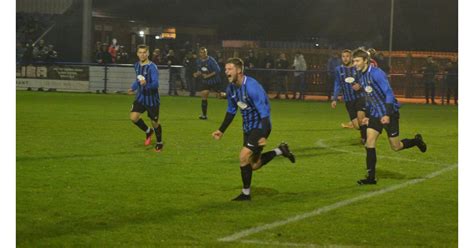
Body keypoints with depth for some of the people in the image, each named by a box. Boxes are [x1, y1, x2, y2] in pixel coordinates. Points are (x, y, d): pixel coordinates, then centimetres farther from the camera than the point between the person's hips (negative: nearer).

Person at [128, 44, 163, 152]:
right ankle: (148, 131, 17)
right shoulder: (137, 65, 2)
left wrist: (146, 84, -46)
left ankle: (159, 143, 29)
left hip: (152, 99, -5)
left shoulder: (152, 67, -20)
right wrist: (133, 88, 7)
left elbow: (156, 83, -28)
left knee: (155, 122, 5)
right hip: (140, 97, 5)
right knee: (133, 117, -11)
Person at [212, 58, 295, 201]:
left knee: (244, 156, -16)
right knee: (254, 165, 11)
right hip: (248, 128, 9)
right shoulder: (231, 88, -1)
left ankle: (246, 194, -2)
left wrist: (264, 136, -35)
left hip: (260, 126, -9)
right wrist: (221, 130, 12)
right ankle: (280, 151, 30)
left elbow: (264, 112, -28)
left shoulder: (251, 87, -26)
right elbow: (231, 111, 15)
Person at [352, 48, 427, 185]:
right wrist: (367, 115, 17)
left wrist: (387, 114, -27)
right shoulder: (361, 76, 7)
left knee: (395, 147, 1)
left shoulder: (376, 73, -19)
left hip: (389, 114, -7)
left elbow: (389, 93, -21)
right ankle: (371, 177, -2)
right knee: (369, 143, -5)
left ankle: (416, 141, 30)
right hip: (375, 114, 7)